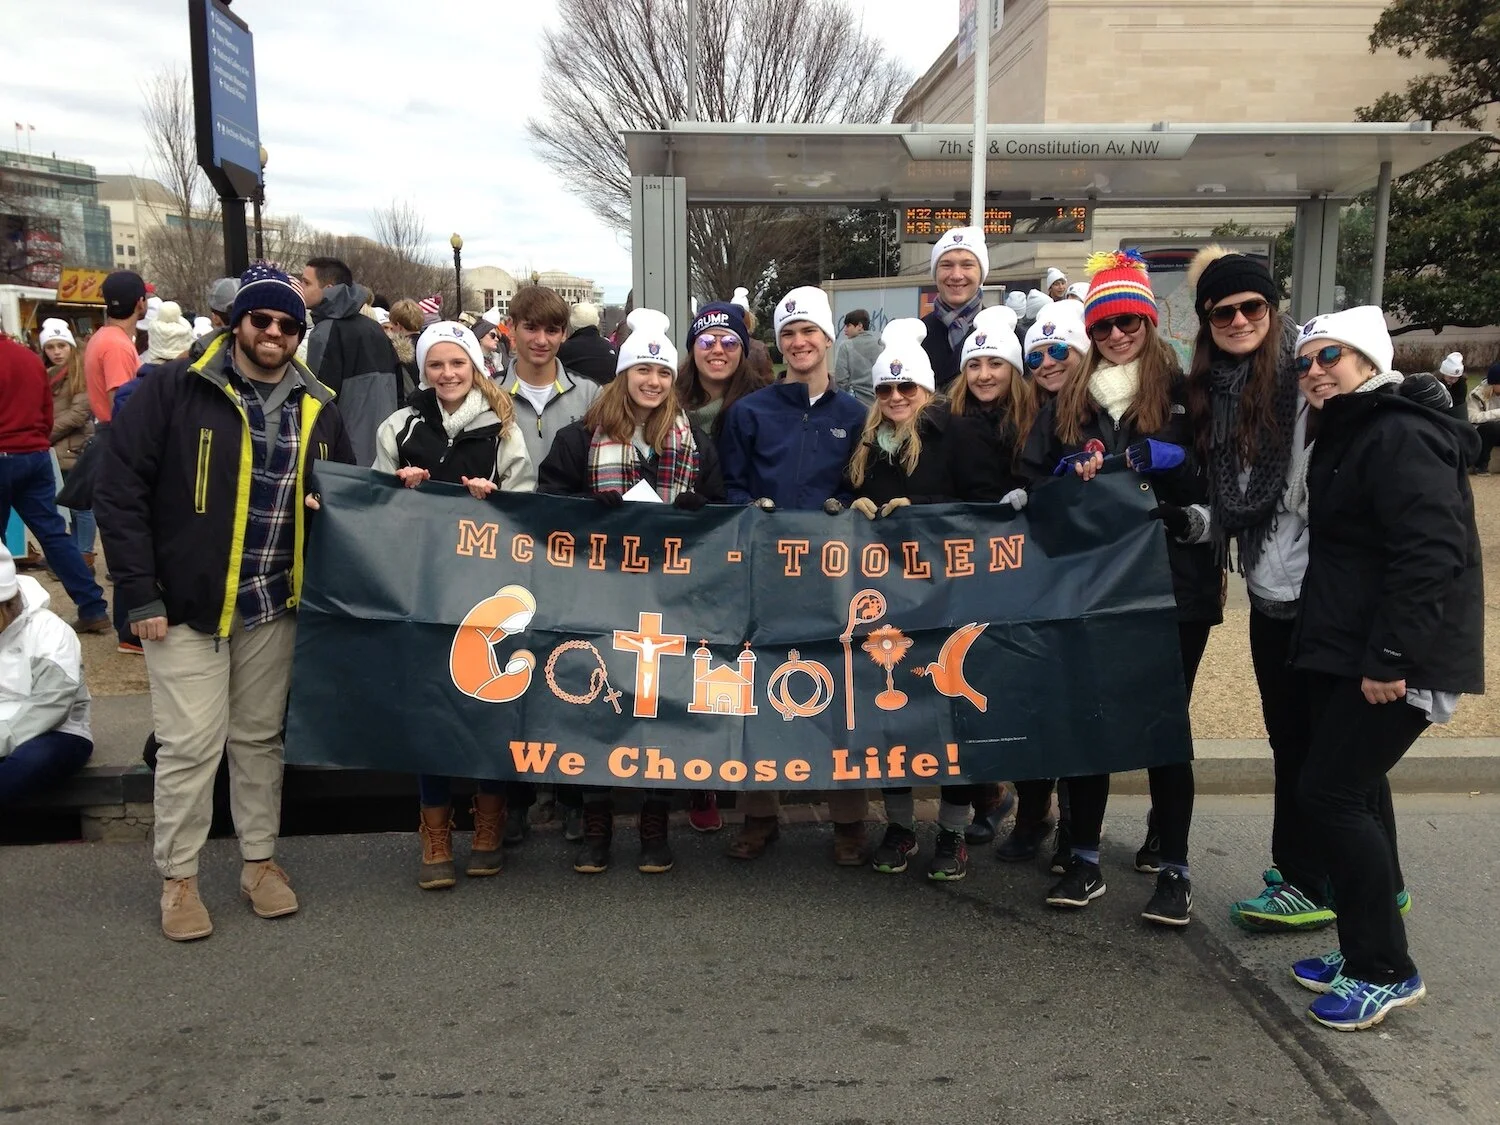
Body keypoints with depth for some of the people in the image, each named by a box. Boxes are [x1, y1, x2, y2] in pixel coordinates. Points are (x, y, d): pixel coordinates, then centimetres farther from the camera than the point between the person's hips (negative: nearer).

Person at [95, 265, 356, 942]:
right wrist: (140, 594, -12)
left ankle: (260, 861, 28)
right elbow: (119, 490, -9)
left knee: (260, 737, 14)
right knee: (190, 744, 0)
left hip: (271, 607, 4)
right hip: (187, 603, -4)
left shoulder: (316, 407, 5)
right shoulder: (177, 388, -8)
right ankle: (178, 878, 18)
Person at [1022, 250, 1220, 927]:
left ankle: (1172, 867, 16)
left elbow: (1210, 473, -7)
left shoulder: (1181, 393, 2)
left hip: (1171, 581, -3)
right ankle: (1084, 859, 20)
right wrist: (1074, 469, -9)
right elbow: (1036, 479, 10)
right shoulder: (1068, 401, 12)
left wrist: (1141, 457, -19)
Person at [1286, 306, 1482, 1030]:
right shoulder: (1341, 439, 15)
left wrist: (1391, 659, -26)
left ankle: (1386, 971, 5)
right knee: (1356, 789, 15)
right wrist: (1323, 641, 19)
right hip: (1345, 656, 10)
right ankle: (1366, 950, 28)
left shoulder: (1402, 438, -17)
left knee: (1329, 793, -9)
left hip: (1395, 664, -10)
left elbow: (1433, 553, -25)